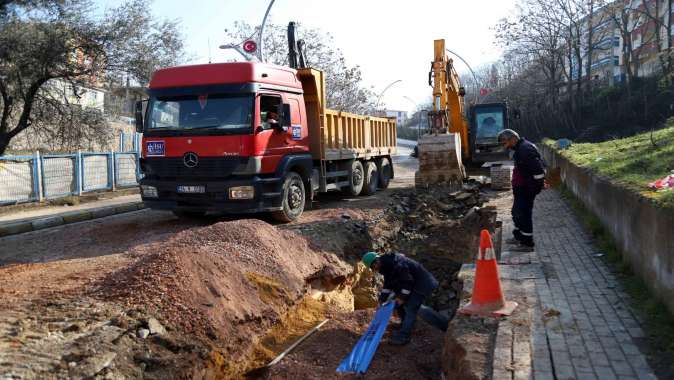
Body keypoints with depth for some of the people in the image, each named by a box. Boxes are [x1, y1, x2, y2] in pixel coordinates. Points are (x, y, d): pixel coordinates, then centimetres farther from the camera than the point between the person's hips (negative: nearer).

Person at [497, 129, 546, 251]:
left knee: (523, 214, -3)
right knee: (517, 212, 21)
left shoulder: (525, 149, -23)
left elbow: (538, 170, -28)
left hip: (526, 189, -11)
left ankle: (527, 243, 6)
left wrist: (538, 184, -20)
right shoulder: (520, 148, 11)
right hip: (521, 188, 11)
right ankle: (518, 237, 37)